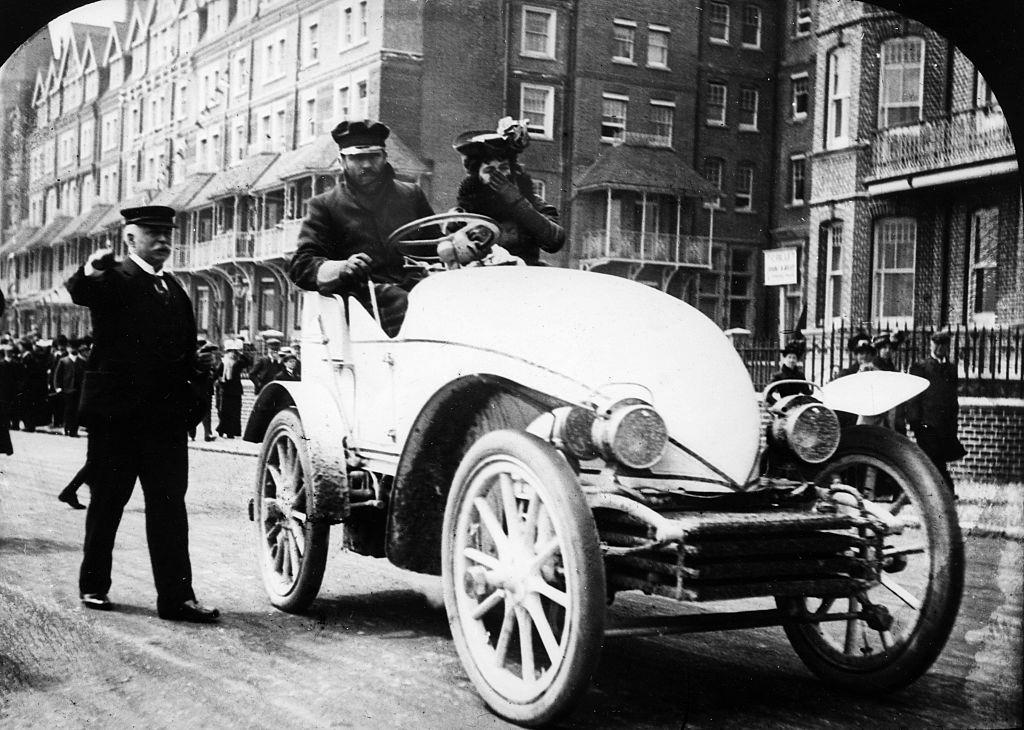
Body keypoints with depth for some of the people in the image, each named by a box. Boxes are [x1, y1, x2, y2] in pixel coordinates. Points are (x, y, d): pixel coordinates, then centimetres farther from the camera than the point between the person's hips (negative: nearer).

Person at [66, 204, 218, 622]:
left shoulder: (175, 290, 17)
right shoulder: (113, 280, -2)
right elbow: (79, 292, -26)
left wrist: (188, 405, 7)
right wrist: (90, 272, -48)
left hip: (166, 415, 5)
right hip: (116, 413, -4)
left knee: (170, 505, 0)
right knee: (107, 501, 8)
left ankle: (176, 596, 1)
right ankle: (93, 585, 23)